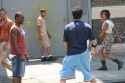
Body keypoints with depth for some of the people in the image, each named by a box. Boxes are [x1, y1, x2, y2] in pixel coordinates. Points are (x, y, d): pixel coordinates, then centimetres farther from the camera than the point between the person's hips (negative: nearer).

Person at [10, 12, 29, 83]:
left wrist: (25, 54, 21)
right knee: (17, 74, -9)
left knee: (20, 74, 11)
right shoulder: (14, 29, -15)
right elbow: (14, 43, -21)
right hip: (17, 55, -10)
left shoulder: (20, 28, 16)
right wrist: (20, 55, -26)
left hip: (22, 54, 10)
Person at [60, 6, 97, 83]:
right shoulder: (87, 26, -1)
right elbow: (94, 41, 2)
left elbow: (65, 43, 1)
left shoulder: (67, 27, -2)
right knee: (88, 74, 17)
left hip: (71, 54, -2)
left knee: (63, 75, 3)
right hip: (83, 54, 2)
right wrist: (93, 49, 22)